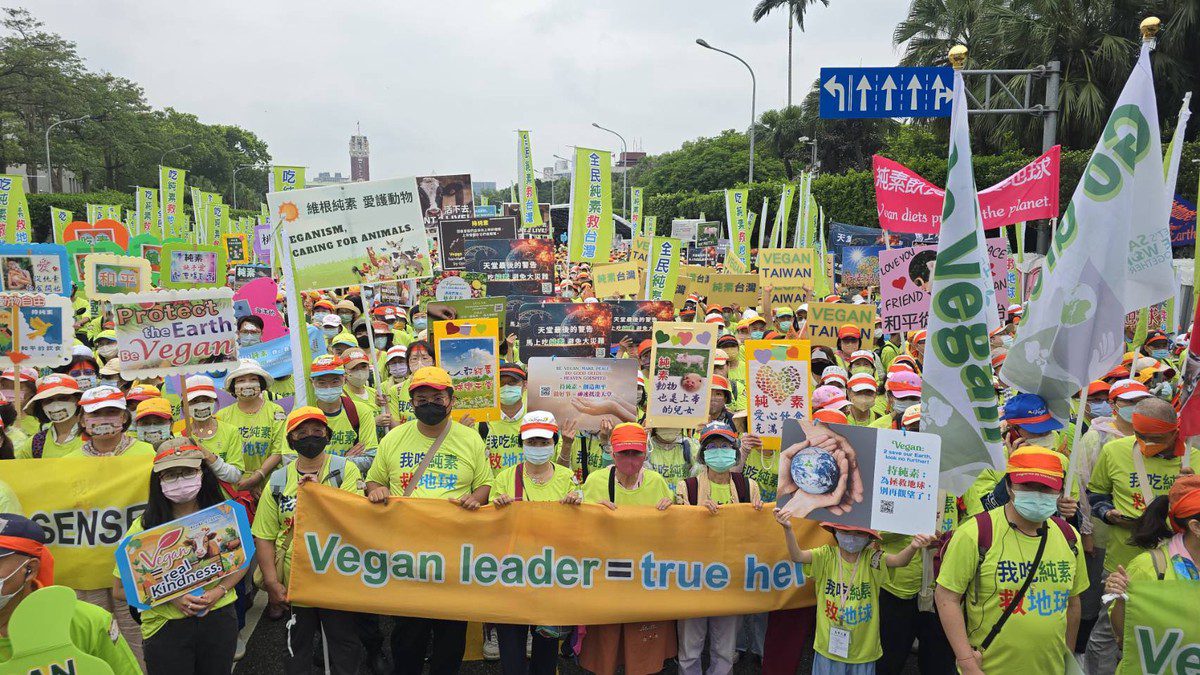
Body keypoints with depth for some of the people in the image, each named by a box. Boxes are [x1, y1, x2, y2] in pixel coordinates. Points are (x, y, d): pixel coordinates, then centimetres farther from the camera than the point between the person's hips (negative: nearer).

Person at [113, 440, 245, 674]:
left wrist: (218, 591, -11)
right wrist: (172, 597, -19)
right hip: (165, 626, -2)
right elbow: (120, 589, -7)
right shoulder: (145, 527, -10)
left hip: (219, 618, 2)